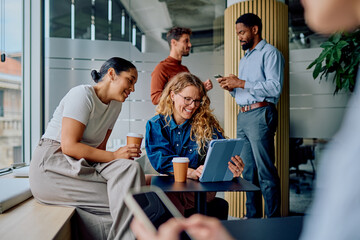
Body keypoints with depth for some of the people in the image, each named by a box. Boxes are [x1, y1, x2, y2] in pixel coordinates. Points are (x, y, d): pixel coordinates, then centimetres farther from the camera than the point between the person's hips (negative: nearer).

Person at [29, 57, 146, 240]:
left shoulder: (115, 105, 12)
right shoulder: (83, 94, -12)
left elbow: (99, 148, 9)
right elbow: (69, 146, -20)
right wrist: (114, 156, -21)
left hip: (82, 164, 7)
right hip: (50, 168, -7)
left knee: (131, 168, -19)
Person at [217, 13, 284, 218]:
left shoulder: (270, 52, 0)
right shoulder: (244, 59, 26)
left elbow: (275, 88, -14)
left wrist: (241, 83, -14)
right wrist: (232, 88, 7)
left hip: (260, 114, -8)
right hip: (243, 116, 8)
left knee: (266, 172, -7)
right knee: (248, 171, 9)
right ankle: (252, 218, 18)